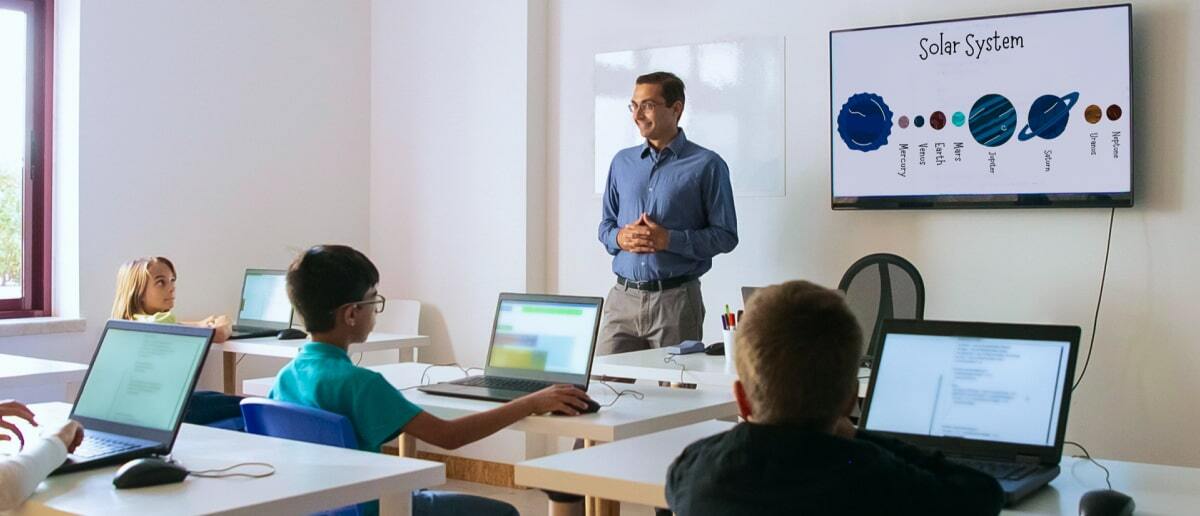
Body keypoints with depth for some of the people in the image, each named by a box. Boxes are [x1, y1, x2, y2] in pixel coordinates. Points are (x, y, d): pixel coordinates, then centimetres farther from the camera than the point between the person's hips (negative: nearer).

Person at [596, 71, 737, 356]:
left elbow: (725, 236, -4)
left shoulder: (706, 165, -1)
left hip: (676, 300, -3)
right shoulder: (622, 162, 14)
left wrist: (669, 239, -15)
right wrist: (619, 237, -4)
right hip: (623, 297, 3)